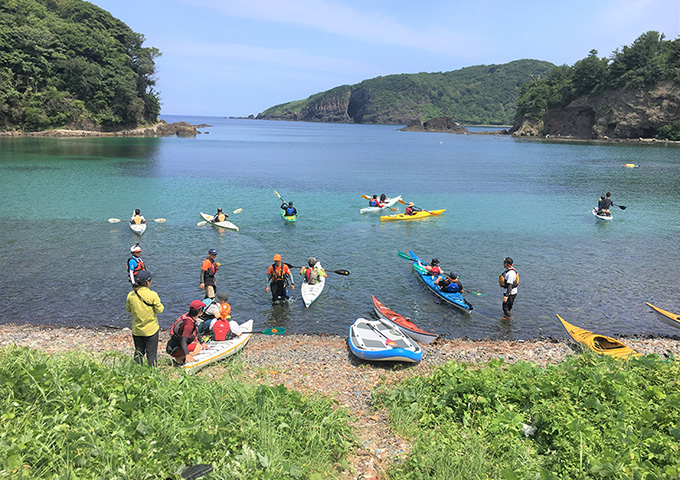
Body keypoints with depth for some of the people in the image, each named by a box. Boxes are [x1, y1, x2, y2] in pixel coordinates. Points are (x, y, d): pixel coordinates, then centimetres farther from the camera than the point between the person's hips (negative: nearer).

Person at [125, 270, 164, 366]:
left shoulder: (131, 295, -8)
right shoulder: (153, 295, -19)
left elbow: (128, 309, 6)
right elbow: (159, 310, -11)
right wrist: (162, 306, 8)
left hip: (136, 330, 4)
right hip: (151, 329, -4)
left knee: (138, 352, 19)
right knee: (151, 353, 9)